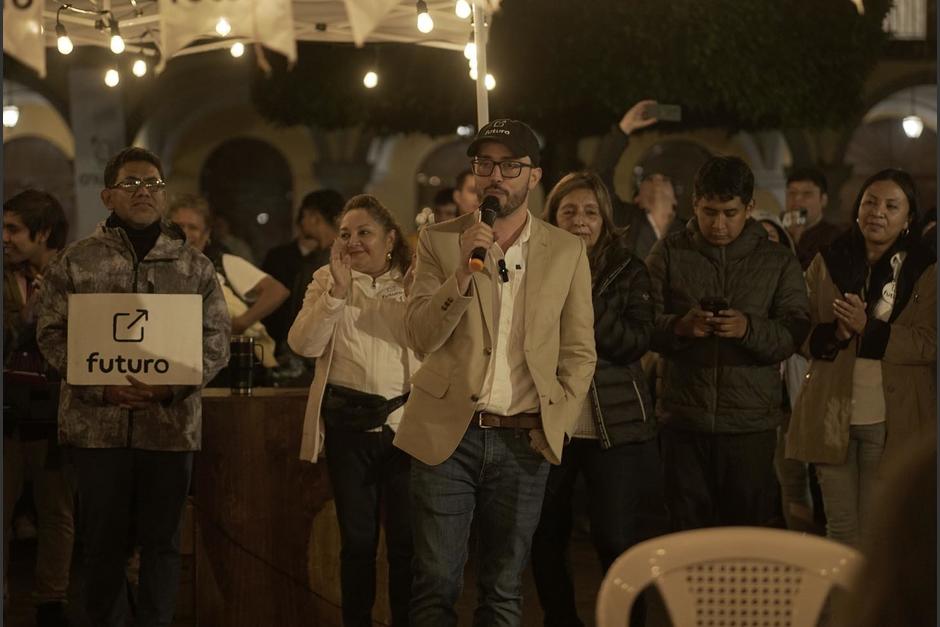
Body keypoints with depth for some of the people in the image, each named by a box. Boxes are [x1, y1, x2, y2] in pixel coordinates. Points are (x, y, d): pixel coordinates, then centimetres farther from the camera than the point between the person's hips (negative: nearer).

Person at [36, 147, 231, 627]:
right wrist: (102, 387, -15)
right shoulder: (76, 262, 4)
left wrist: (172, 386, -15)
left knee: (161, 541, 6)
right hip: (97, 424, -1)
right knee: (103, 539, 5)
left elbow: (216, 340, 3)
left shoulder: (195, 266, 8)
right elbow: (52, 334, 0)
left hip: (171, 422, 1)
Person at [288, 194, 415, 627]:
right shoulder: (326, 281, 8)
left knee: (407, 538, 1)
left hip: (405, 420, -1)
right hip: (349, 424, 1)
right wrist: (338, 291, -13)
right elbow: (304, 344, -6)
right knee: (357, 537, 8)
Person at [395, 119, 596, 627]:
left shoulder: (566, 251, 6)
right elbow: (421, 337, -4)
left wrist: (556, 424, -3)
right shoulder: (439, 242, 4)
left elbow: (580, 352, 9)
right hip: (447, 433, -1)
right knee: (436, 585, -1)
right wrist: (463, 271, -17)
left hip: (523, 441, 1)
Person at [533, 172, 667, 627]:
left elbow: (635, 342, -9)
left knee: (618, 540, -1)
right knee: (544, 538, 7)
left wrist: (583, 298, -17)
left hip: (615, 425, -1)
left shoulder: (627, 271, 2)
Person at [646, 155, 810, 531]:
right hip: (684, 417, 1)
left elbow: (794, 333, -2)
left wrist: (748, 329, -20)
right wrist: (680, 327, -20)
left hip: (751, 421, -1)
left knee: (750, 525, 0)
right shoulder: (669, 253, 8)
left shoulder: (779, 262, 7)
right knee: (688, 531, 5)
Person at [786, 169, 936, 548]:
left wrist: (869, 328, -19)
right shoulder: (827, 263, 8)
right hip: (831, 417, 2)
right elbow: (802, 335, 7)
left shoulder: (925, 271, 0)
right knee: (840, 529, 9)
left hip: (891, 422, -2)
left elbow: (929, 345, -8)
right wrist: (835, 333, -14)